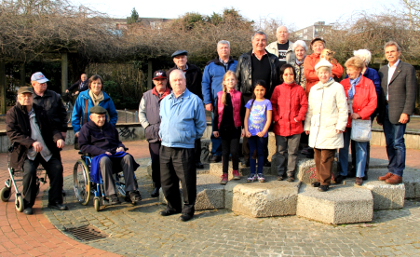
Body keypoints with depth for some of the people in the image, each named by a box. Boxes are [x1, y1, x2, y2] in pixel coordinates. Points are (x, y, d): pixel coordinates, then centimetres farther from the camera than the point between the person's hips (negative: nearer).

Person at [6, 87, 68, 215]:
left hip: (46, 151, 4)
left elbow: (51, 127, 14)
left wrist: (58, 138, -9)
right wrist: (32, 142, -23)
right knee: (30, 169, -29)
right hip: (25, 152, -3)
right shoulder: (13, 113, 4)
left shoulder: (40, 111, 16)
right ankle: (27, 204, -10)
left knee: (57, 167, -18)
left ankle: (55, 201, -3)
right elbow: (12, 133, -9)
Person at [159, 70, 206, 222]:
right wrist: (161, 134, 15)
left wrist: (192, 137, 1)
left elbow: (201, 124, 3)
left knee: (187, 181, -1)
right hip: (165, 147, 6)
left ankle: (188, 208, 15)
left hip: (184, 148, -5)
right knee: (166, 181, 12)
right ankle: (173, 206, 29)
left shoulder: (194, 100, -2)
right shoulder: (165, 101, 15)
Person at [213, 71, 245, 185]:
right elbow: (216, 113, 5)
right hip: (223, 127, 1)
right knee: (225, 152, 8)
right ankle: (224, 174, 14)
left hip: (235, 127, -1)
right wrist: (215, 128, 2)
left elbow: (242, 112, 4)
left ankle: (235, 171, 20)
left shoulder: (239, 95, 1)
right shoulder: (220, 95, 3)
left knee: (234, 151, -3)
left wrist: (244, 127, 0)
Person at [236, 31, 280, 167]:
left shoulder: (273, 59, 14)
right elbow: (237, 79, 10)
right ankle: (247, 156, 11)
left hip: (267, 99, 1)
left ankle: (263, 157, 16)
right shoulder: (243, 59, 12)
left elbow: (279, 80, 14)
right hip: (248, 98, -1)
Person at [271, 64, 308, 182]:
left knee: (293, 151, 5)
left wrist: (298, 118, -7)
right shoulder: (278, 89, 4)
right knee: (281, 151, 9)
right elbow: (273, 105, 5)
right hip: (280, 126, 1)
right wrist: (276, 118, -5)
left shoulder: (299, 89, 2)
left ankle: (290, 173, 16)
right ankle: (280, 172, 20)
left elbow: (304, 105, 2)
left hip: (295, 127, 0)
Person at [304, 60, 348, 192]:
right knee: (318, 156, 9)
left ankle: (325, 182, 0)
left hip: (330, 129, -5)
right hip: (316, 128, 5)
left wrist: (340, 125, -8)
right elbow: (309, 109, 20)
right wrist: (307, 125, 19)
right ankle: (319, 179, 20)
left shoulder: (337, 87, -1)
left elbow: (343, 108, -3)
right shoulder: (313, 89, 15)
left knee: (326, 157, -7)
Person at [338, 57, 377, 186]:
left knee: (361, 148, 4)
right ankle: (343, 173, 19)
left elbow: (373, 102, -4)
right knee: (343, 147, 7)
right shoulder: (343, 83, 7)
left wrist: (360, 114, -12)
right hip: (344, 120, 2)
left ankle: (359, 175, 14)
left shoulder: (368, 83, 0)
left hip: (360, 121, -2)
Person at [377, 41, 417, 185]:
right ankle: (391, 171, 17)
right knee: (389, 144, 10)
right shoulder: (382, 70, 15)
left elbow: (411, 93, -8)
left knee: (398, 143, -4)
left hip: (399, 112, -6)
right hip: (385, 112, 6)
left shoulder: (408, 69, -2)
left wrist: (406, 112, -15)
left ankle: (398, 174, 2)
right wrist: (379, 114, 12)